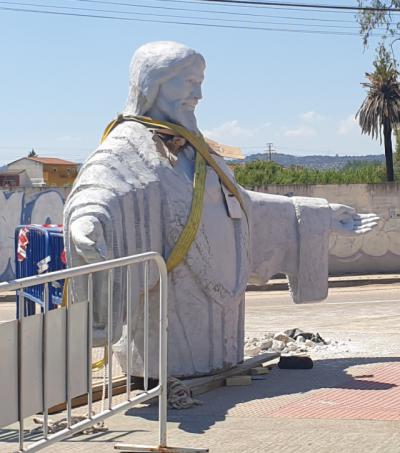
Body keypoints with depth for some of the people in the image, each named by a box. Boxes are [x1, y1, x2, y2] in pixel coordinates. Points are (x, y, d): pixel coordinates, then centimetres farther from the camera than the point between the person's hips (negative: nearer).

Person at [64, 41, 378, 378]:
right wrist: (88, 221, -55)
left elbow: (241, 204, 29)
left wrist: (321, 216, 31)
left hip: (216, 307, 9)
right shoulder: (127, 147, -8)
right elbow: (97, 190, -29)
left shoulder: (190, 147, 20)